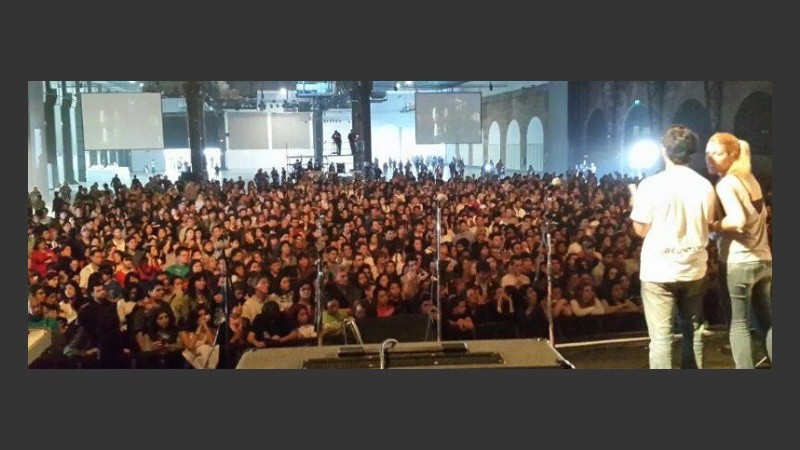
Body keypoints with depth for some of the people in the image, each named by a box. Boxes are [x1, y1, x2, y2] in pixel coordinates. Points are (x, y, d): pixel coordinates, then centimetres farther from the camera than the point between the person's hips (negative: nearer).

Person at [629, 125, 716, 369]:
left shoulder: (651, 185, -12)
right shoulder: (705, 186, -1)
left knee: (661, 337, 0)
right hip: (694, 269, 4)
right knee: (693, 331, 18)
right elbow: (707, 225, 10)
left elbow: (641, 229, -6)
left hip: (658, 271, -4)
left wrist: (635, 201, 10)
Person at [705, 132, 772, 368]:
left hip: (738, 263, -8)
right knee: (767, 321, 13)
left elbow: (737, 221, -26)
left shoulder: (725, 184, -13)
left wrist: (715, 226, -9)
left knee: (739, 323, 2)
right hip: (764, 259, 8)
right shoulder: (750, 179, 12)